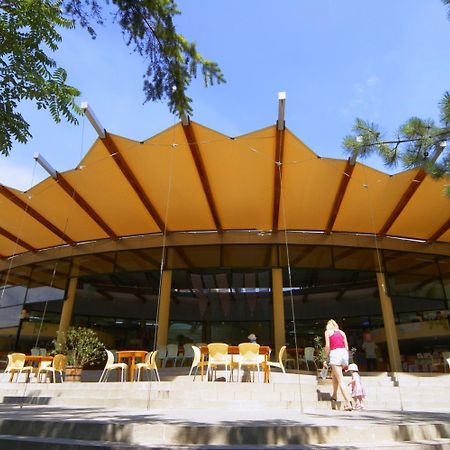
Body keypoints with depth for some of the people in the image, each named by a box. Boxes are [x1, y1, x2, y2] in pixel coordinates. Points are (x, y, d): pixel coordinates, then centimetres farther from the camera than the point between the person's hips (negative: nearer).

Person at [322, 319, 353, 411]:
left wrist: (325, 359, 2)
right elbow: (346, 347, 15)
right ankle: (334, 396, 24)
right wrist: (346, 362, 19)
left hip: (334, 353, -5)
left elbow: (327, 346, -2)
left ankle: (348, 403, -11)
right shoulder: (342, 332, 21)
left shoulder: (328, 331, 10)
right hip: (344, 353, 5)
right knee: (334, 375, 25)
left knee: (340, 380, -4)